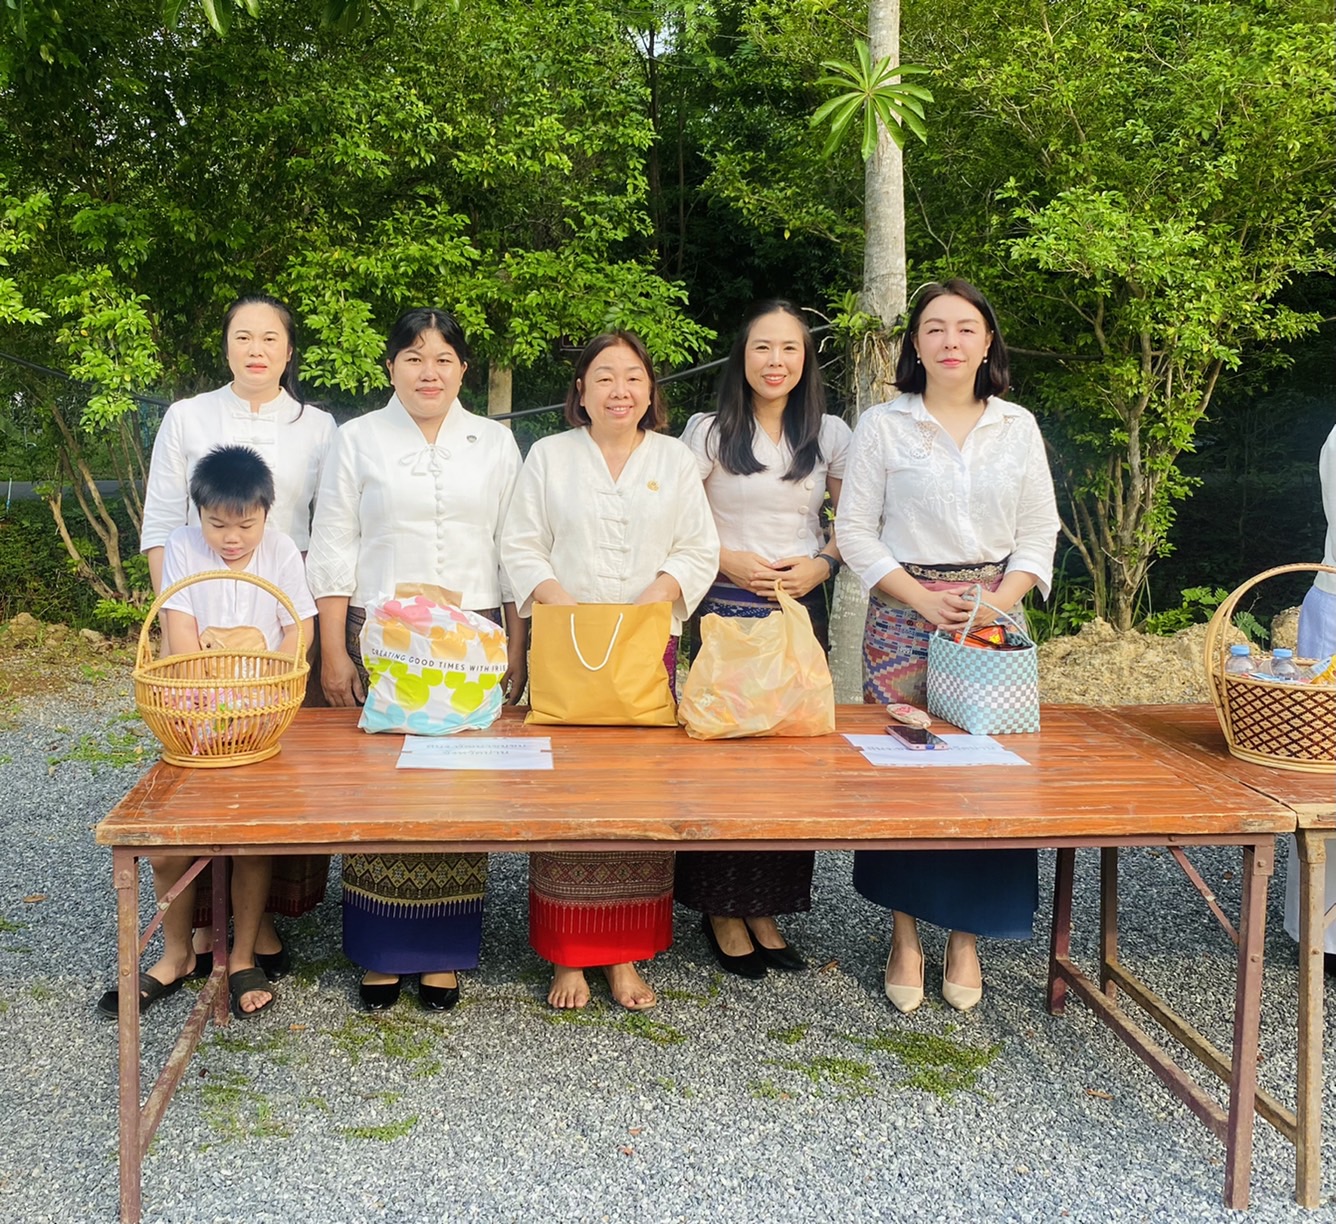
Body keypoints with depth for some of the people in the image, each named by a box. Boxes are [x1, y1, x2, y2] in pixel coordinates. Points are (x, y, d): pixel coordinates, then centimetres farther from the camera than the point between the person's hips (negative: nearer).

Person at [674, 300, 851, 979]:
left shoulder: (830, 435, 7)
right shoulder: (709, 433, 0)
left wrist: (821, 565, -5)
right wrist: (728, 561, -12)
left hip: (802, 612, 3)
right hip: (728, 610, -2)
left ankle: (766, 910, 15)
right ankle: (722, 911, 10)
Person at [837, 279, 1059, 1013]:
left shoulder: (1017, 427, 8)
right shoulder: (883, 425, 2)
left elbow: (1039, 531, 8)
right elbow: (855, 529, -1)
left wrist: (1001, 599, -9)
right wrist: (923, 598, -11)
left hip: (993, 615, 2)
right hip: (904, 617, -2)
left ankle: (966, 939, 14)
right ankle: (904, 935, 12)